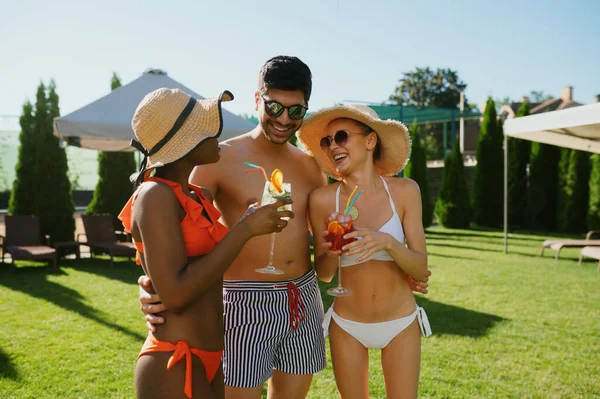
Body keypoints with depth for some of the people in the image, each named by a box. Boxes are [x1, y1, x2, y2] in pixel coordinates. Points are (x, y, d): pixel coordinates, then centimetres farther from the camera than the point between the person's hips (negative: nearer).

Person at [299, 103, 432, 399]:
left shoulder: (404, 191, -12)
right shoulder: (322, 199, -12)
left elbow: (421, 270, -11)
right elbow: (324, 274, -2)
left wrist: (388, 243, -29)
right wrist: (330, 254, -24)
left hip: (401, 323, 0)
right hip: (347, 326, 1)